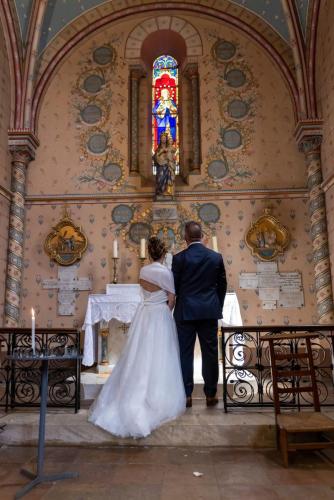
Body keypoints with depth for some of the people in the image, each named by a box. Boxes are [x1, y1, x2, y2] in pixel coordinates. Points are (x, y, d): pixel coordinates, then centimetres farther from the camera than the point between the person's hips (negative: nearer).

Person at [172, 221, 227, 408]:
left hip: (186, 311, -2)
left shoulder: (179, 258, -8)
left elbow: (174, 286, -3)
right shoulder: (216, 257, 1)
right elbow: (222, 285, 7)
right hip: (210, 311, 2)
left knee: (185, 353, 7)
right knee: (210, 353, 10)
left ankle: (186, 395, 12)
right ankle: (211, 394, 18)